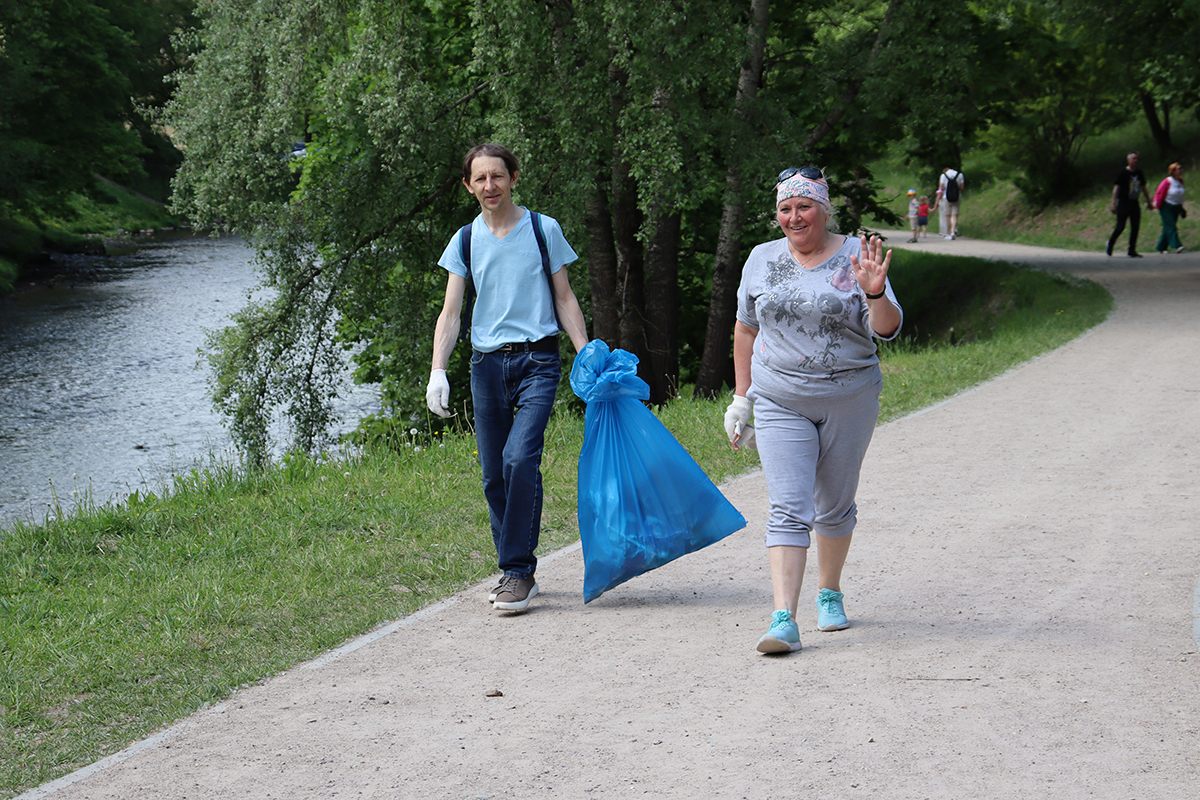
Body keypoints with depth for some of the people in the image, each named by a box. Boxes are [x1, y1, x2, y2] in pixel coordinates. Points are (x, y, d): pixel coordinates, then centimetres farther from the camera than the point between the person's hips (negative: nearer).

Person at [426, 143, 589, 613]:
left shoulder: (543, 230, 5)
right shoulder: (466, 241, 10)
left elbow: (565, 300, 9)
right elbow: (451, 313, 6)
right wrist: (438, 371, -7)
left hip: (537, 358, -3)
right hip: (487, 363, 3)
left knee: (520, 458, -20)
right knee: (494, 475, 3)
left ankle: (518, 570, -13)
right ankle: (516, 573, 16)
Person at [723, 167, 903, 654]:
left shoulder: (854, 258, -4)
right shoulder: (762, 260, 5)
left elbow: (887, 330, -11)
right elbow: (746, 329, 15)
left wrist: (875, 293, -31)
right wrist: (742, 396, 13)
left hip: (849, 401, 0)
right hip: (780, 403, 0)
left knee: (835, 506, 13)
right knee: (788, 509, -11)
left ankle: (830, 594, 35)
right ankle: (783, 620, -20)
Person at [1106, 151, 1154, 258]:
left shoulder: (1139, 174, 10)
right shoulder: (1123, 173, -7)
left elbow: (1143, 188, 21)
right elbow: (1116, 189, -9)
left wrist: (1148, 202, 23)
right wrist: (1114, 204, -15)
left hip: (1135, 204, 5)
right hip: (1123, 204, -5)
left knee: (1135, 227, 0)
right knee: (1120, 227, -6)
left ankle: (1132, 251, 4)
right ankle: (1110, 243, 18)